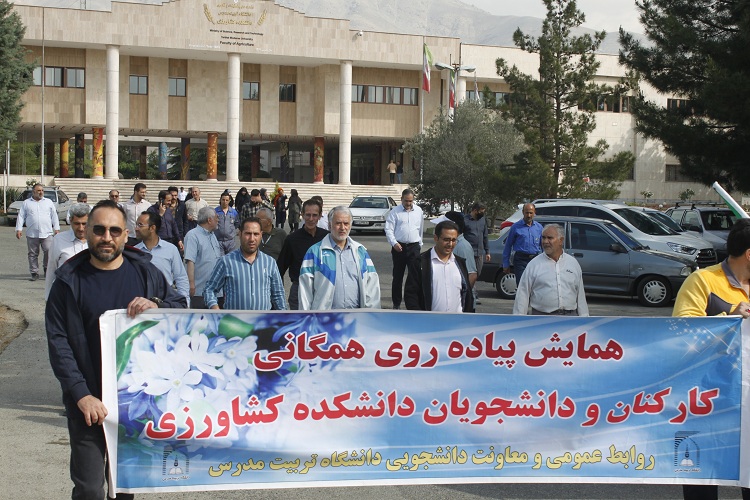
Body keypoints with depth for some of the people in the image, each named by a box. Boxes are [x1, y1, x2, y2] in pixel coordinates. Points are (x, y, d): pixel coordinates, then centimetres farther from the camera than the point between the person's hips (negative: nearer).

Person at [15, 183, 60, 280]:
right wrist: (19, 229, -1)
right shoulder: (26, 203, 10)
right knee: (33, 254, 3)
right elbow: (21, 217, 8)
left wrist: (56, 228, 4)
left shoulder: (48, 202, 13)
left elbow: (54, 216, 12)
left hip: (47, 233, 0)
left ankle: (46, 268, 8)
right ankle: (34, 273, 11)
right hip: (32, 234, 0)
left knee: (49, 251, -13)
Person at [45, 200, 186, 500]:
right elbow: (58, 343, -8)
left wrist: (156, 305, -14)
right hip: (90, 402, -3)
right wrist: (81, 395, -19)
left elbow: (181, 306, 10)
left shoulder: (145, 272, 2)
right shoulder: (70, 281, -5)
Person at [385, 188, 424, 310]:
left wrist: (420, 243, 20)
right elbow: (389, 229, -4)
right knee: (397, 276, 7)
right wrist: (394, 243, -16)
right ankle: (396, 303, 16)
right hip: (399, 246, -1)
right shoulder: (395, 212, 0)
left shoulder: (418, 211, 9)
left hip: (414, 246, 1)